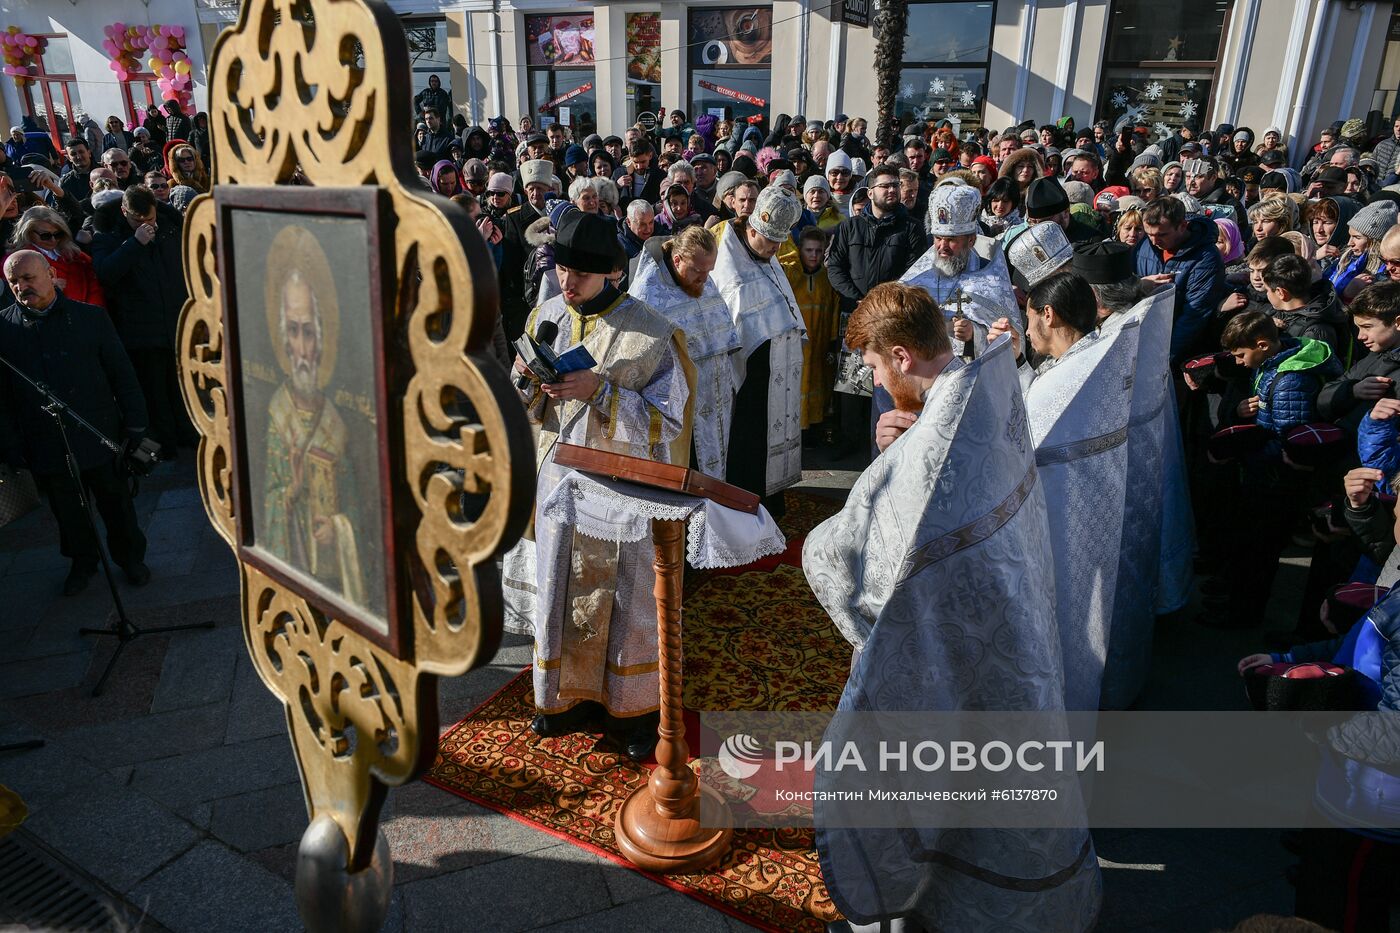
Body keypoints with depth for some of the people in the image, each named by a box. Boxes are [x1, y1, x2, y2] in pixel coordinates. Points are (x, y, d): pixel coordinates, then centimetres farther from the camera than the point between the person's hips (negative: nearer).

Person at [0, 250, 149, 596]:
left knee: (116, 503, 13)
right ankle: (82, 562, 36)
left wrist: (135, 423, -1)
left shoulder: (92, 317, -2)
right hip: (46, 447, 1)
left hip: (99, 438, -1)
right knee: (67, 512, 15)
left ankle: (130, 557, 33)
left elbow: (122, 373, 2)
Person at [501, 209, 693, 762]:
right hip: (558, 480, 4)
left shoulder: (650, 333, -13)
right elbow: (526, 407, 8)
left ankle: (634, 709, 25)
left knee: (625, 595, 7)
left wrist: (599, 391, -24)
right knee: (561, 587, 13)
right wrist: (528, 381, -15)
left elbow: (668, 420, -14)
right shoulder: (545, 317, 2)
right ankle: (571, 696, 33)